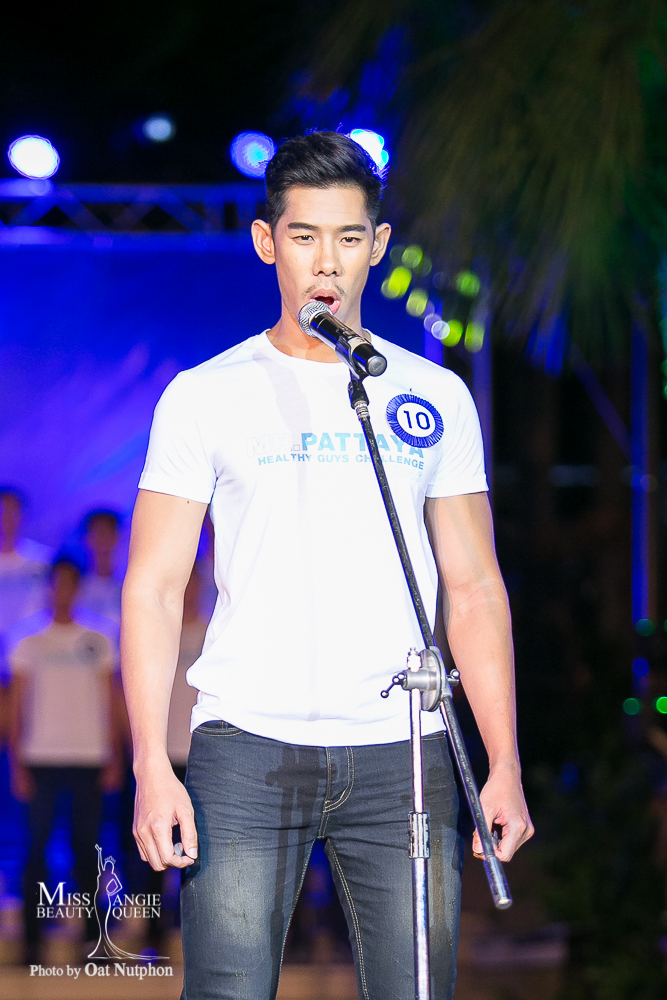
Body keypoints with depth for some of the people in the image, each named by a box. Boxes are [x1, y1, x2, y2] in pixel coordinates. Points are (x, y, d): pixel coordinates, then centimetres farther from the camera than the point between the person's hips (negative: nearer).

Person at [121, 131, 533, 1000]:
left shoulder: (435, 398, 12)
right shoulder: (204, 397, 6)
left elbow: (475, 590, 13)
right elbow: (153, 587, 3)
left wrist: (504, 764, 4)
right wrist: (152, 767, -8)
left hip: (402, 758, 2)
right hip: (245, 754, -2)